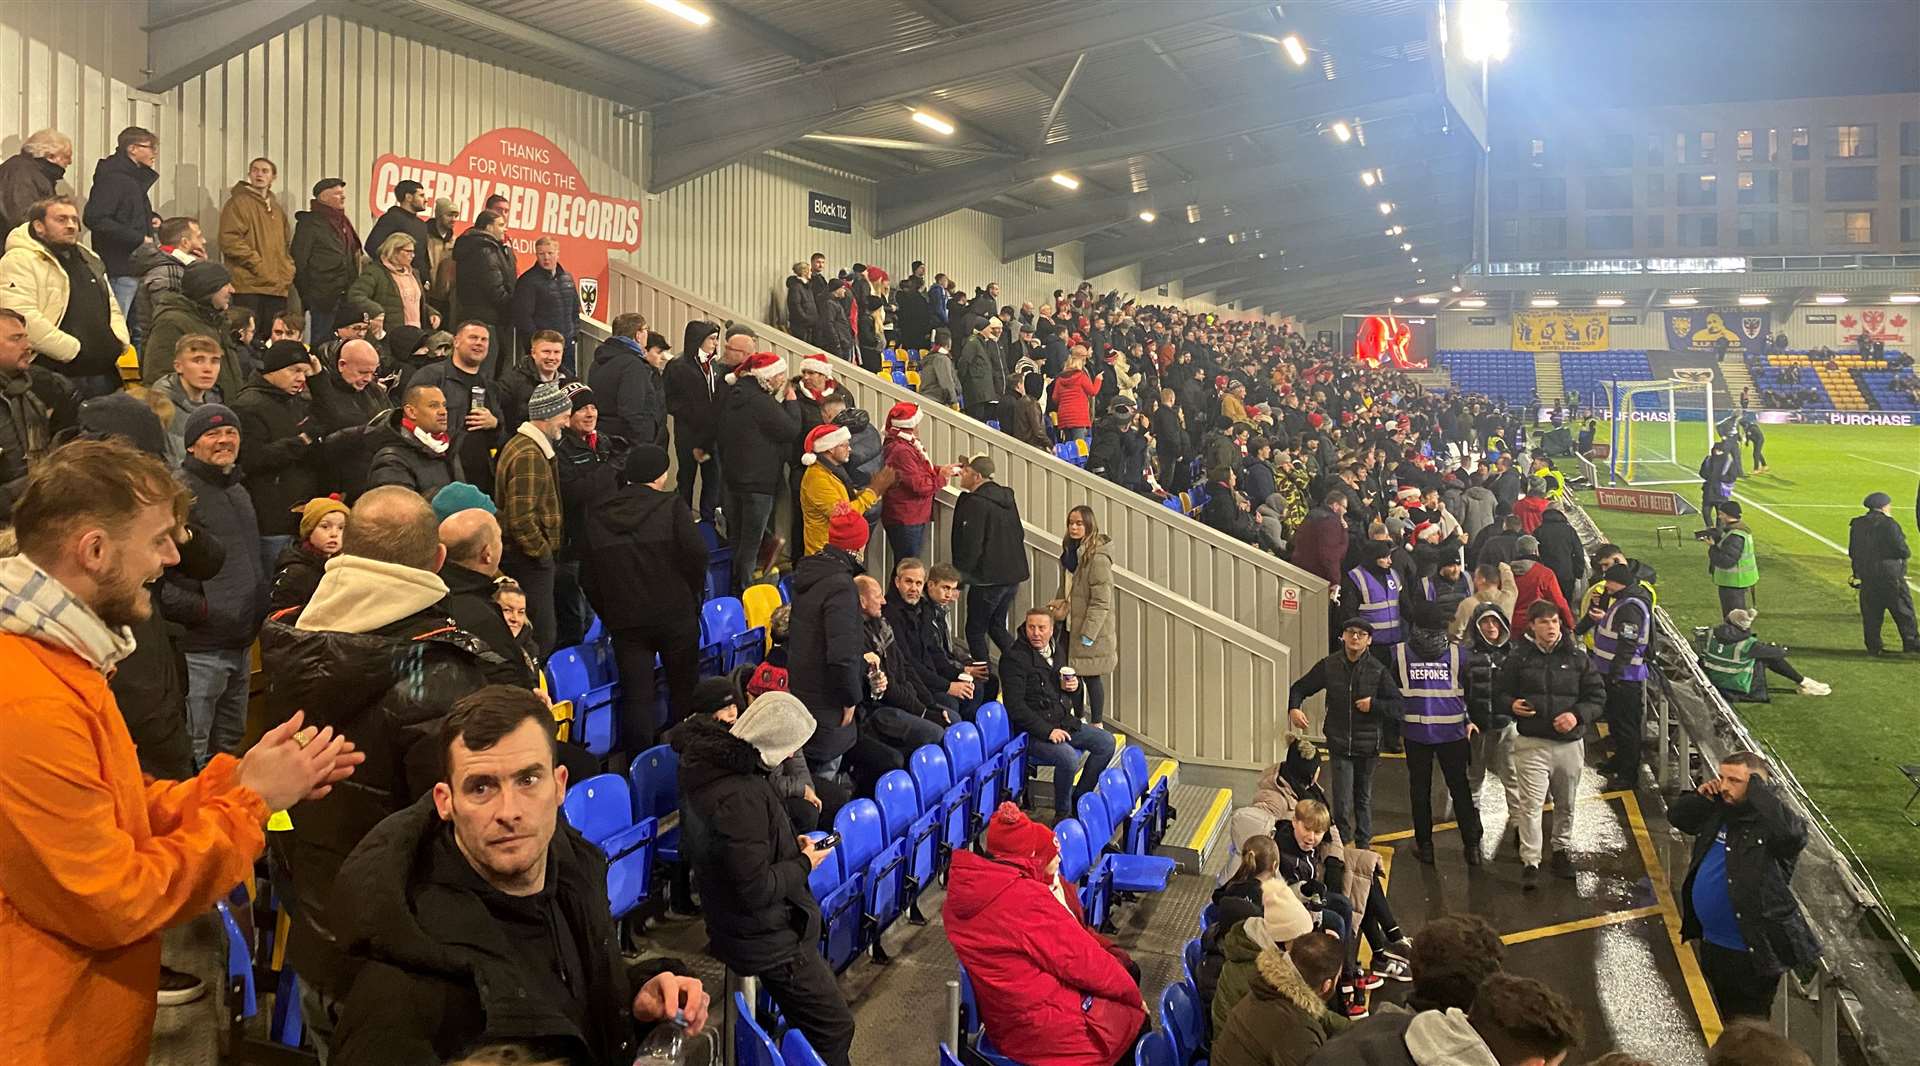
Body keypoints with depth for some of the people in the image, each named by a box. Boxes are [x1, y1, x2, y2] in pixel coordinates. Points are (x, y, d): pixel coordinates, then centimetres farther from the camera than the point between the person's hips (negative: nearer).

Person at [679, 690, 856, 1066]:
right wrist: (804, 863, -14)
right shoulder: (740, 796, -32)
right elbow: (755, 890, -29)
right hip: (769, 940, -10)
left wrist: (790, 845, 6)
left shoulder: (709, 759, -2)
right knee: (834, 1029, 0)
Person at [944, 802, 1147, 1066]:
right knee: (1136, 1018, 16)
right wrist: (1134, 994, -3)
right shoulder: (1027, 899, -27)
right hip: (1051, 1031, -8)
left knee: (1122, 962, 21)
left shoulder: (964, 887, -2)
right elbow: (1085, 963, -18)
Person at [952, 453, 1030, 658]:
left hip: (988, 579, -9)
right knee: (996, 627, 21)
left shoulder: (974, 503, -17)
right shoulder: (1006, 497, 10)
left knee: (975, 631, 6)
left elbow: (970, 545, -20)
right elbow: (1019, 534, 17)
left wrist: (959, 576, -10)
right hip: (1013, 576, 9)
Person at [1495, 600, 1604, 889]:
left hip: (1570, 743, 2)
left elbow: (1597, 695, 5)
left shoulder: (1577, 658, 2)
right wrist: (1511, 704, -14)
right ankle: (1530, 862, -3)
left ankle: (1562, 849, 36)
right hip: (1531, 743, -2)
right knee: (1530, 804, -8)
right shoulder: (1518, 658, 0)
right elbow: (1500, 691, 8)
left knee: (1566, 803, 16)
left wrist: (1578, 715, -12)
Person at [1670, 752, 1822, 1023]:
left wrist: (1757, 787, -31)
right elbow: (1675, 815, 16)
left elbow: (1792, 831, -43)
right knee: (1724, 1017, 27)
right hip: (1711, 943, 7)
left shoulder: (1768, 823, -20)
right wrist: (1700, 796, -5)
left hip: (1751, 952, -7)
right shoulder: (1719, 811, 1)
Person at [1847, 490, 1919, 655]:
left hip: (1866, 577, 5)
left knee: (1871, 612, 9)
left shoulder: (1856, 525, 4)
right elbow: (1902, 550, -16)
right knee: (1903, 611, 7)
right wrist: (1906, 553, 6)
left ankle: (1873, 646, 9)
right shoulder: (1888, 524, -14)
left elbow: (1852, 553, 8)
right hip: (1891, 576, -5)